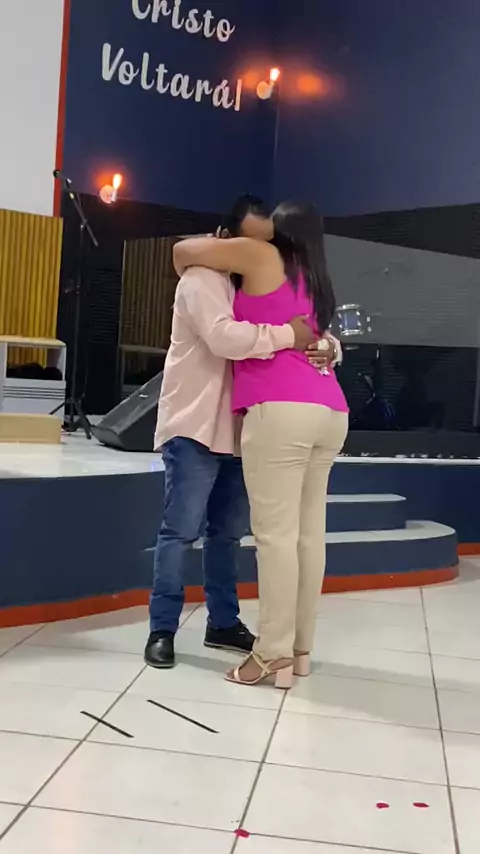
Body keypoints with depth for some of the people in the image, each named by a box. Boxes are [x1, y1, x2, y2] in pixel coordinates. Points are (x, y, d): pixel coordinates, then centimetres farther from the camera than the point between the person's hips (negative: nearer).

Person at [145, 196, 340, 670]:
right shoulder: (203, 279, -10)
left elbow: (312, 330, 12)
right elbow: (224, 337, -28)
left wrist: (325, 348, -12)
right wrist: (287, 335, -24)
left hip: (237, 429, 8)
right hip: (194, 428, -8)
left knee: (229, 532, 14)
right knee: (181, 531, -4)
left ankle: (223, 622, 25)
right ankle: (162, 629, 5)